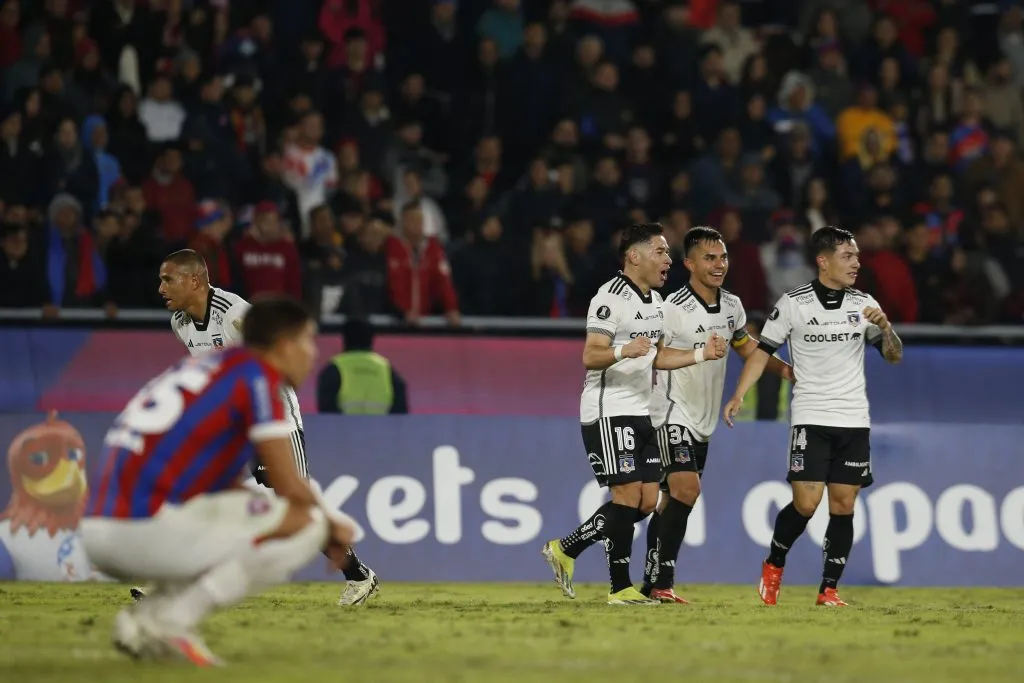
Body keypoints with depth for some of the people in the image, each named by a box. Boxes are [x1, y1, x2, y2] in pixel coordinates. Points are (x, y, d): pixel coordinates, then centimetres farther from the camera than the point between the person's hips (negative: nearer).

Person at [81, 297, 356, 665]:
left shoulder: (203, 367, 24)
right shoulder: (256, 374, -2)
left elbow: (223, 484, 29)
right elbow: (289, 486, -7)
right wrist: (333, 527, 14)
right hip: (148, 530, -9)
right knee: (307, 522, -5)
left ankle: (143, 615, 7)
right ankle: (172, 620, -11)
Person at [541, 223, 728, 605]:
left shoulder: (655, 300, 16)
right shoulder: (611, 298, -14)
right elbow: (589, 357, -19)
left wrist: (701, 354, 11)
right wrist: (623, 350, -38)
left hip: (641, 413, 9)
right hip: (608, 412, -9)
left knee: (647, 501, 5)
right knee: (628, 495, -11)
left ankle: (565, 550, 15)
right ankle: (621, 588, -3)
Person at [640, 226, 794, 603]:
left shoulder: (732, 306, 6)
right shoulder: (673, 309, -17)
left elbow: (746, 346, 22)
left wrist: (785, 369, 12)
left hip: (704, 421, 7)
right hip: (672, 413, -7)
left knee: (670, 502, 10)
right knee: (686, 489, -21)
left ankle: (651, 583, 15)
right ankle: (662, 582, -18)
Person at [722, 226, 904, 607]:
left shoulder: (863, 304, 6)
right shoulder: (793, 304, -3)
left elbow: (894, 356, 9)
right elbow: (763, 351, 2)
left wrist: (884, 326, -11)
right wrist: (739, 395, -9)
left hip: (854, 420, 3)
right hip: (811, 418, -3)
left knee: (843, 507, 0)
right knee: (805, 504, -12)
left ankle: (829, 589, 9)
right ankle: (773, 566, 14)